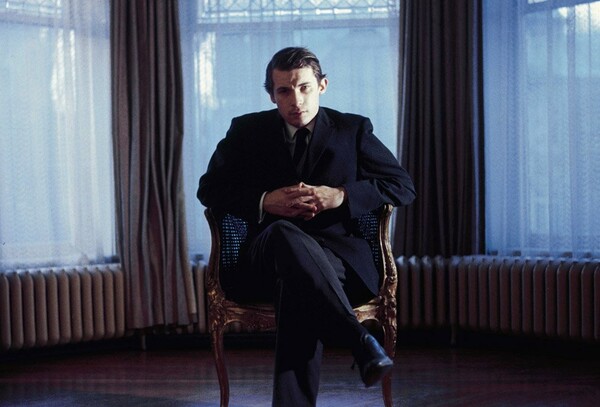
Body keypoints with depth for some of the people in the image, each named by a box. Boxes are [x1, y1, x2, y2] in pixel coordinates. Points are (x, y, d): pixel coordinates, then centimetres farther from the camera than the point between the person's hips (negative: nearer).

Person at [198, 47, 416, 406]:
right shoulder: (247, 131, 13)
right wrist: (264, 202, -9)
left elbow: (403, 186, 9)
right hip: (265, 262, 0)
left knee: (299, 288, -39)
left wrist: (341, 196, -9)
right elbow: (209, 188, 11)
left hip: (336, 257, 0)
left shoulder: (353, 129, 12)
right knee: (284, 234, -40)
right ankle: (361, 341, -43)